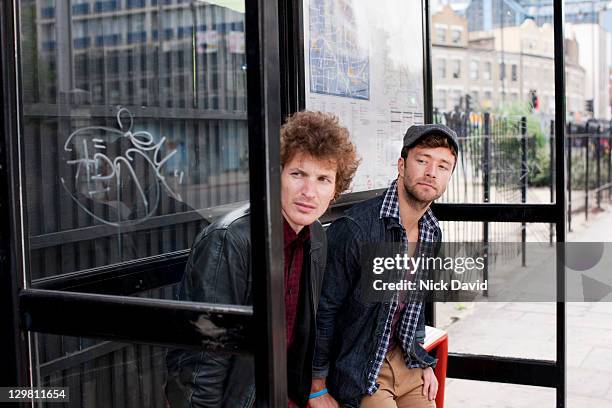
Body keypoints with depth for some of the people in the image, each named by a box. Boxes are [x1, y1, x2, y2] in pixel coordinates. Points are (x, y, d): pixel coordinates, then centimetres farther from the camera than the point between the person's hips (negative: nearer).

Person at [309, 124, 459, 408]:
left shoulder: (432, 233, 2)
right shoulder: (353, 228, -24)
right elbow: (322, 311, -19)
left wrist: (423, 361, 14)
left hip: (405, 362, 7)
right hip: (359, 373, -7)